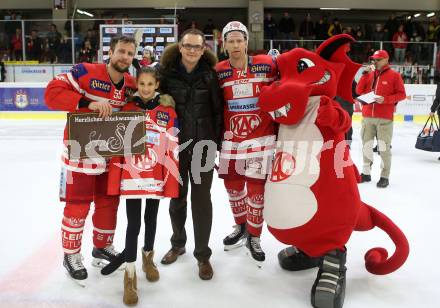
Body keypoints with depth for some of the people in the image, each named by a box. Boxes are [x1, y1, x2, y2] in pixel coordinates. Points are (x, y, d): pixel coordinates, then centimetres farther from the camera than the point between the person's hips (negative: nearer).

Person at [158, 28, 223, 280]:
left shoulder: (210, 74, -2)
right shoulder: (167, 71, -3)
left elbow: (218, 109, 1)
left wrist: (216, 141, -2)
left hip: (203, 145, -1)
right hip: (175, 144, 1)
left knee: (201, 199, 3)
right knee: (177, 196, 15)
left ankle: (203, 254, 18)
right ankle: (178, 243, 37)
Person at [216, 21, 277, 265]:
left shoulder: (266, 65, -5)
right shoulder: (218, 71, 0)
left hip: (261, 136, -2)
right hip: (231, 138, 3)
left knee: (256, 188, 2)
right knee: (233, 185, 14)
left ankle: (254, 237, 21)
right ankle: (241, 227, 37)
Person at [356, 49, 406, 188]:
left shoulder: (394, 75, 0)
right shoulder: (369, 74, 13)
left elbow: (401, 94, -3)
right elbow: (359, 91, 4)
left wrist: (385, 99, -16)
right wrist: (365, 74, -4)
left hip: (385, 118, -5)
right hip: (367, 117, 5)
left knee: (384, 147, -3)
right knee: (366, 146, 9)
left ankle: (385, 177, 4)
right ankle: (366, 173, 20)